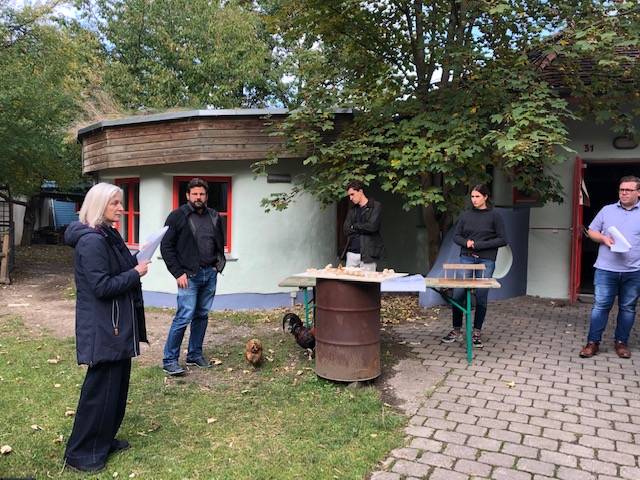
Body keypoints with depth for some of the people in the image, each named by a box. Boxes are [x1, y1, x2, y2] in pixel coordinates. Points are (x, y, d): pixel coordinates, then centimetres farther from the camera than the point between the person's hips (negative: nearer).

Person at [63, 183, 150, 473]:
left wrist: (135, 265, 6)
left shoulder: (108, 236, 12)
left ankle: (104, 440, 33)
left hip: (116, 324, 10)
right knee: (100, 388, 1)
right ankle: (81, 453, 17)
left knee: (117, 383, 18)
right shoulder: (92, 241, -19)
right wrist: (135, 273, -16)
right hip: (102, 328, -10)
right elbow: (102, 286, -24)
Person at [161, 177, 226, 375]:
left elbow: (220, 243, 21)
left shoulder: (214, 217, 11)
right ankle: (169, 360, 2)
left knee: (202, 315, 11)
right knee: (185, 316, -9)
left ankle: (195, 354, 24)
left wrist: (219, 264, 8)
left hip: (210, 274, 5)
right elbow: (166, 247, -6)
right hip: (189, 275, -5)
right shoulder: (177, 216, -4)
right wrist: (178, 273, -11)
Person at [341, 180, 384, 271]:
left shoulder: (376, 206, -1)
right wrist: (362, 228, -6)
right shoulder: (352, 209, 16)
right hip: (351, 252, 5)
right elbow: (346, 229, 8)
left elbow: (372, 226, -14)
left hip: (367, 254, -5)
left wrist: (355, 226, -1)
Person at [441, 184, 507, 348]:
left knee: (481, 297, 1)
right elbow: (456, 236, 13)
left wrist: (479, 244, -11)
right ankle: (456, 331, 12)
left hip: (486, 261, -2)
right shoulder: (466, 215, 9)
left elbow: (502, 240, -4)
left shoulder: (494, 216, 1)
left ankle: (476, 333, 15)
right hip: (466, 259, 2)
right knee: (458, 295, -3)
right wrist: (466, 242, -9)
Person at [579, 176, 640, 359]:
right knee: (600, 306, 1)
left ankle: (621, 342, 22)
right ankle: (593, 342, 7)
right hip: (606, 269, 0)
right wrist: (603, 238, -8)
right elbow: (591, 232, 12)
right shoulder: (607, 210, 8)